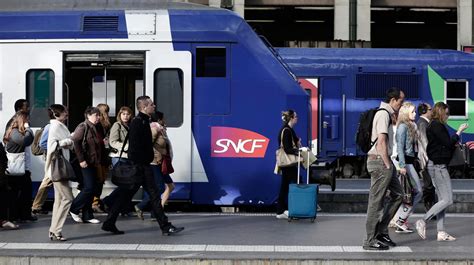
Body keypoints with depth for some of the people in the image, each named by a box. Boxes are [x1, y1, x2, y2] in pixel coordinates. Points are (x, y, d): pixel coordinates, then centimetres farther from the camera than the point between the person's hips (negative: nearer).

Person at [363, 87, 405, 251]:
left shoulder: (385, 113, 18)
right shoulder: (384, 114, -14)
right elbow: (381, 143, -21)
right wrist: (388, 165, -16)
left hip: (384, 161, 10)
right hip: (380, 161, -10)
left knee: (397, 194, 13)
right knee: (376, 201, -5)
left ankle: (381, 231, 16)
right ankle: (370, 240, 0)